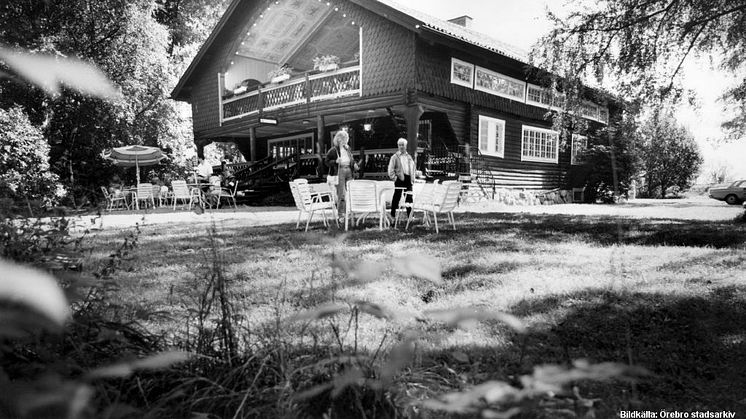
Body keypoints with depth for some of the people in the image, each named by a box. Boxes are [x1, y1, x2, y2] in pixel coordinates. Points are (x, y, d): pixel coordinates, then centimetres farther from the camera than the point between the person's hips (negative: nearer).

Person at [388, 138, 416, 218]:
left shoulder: (409, 157, 16)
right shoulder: (395, 157, 2)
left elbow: (413, 167, 22)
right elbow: (391, 169, -3)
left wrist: (412, 177, 10)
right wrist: (394, 178, -11)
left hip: (408, 179, 4)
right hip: (399, 179, -4)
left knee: (409, 197, 3)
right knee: (397, 197, -1)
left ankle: (410, 214, 8)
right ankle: (393, 214, 7)